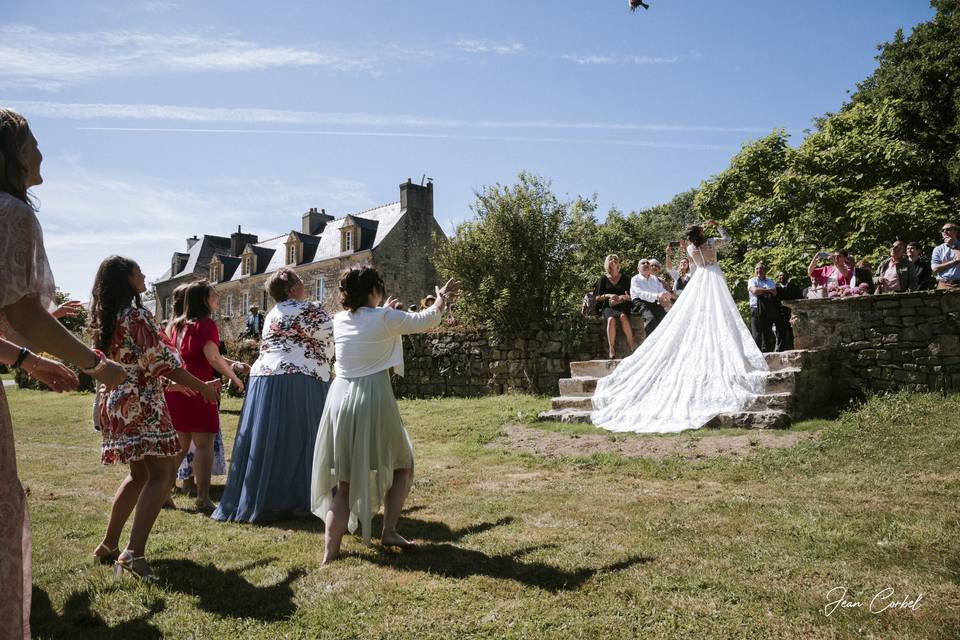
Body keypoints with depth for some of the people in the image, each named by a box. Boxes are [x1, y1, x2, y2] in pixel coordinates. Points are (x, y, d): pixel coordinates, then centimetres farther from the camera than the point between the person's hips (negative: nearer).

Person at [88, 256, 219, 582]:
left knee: (139, 474, 19)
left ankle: (108, 544, 24)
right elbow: (161, 362, -16)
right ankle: (134, 553, -18)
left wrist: (178, 384, 25)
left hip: (115, 402, 9)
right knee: (161, 475, -9)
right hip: (142, 404, -9)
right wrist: (202, 387, -6)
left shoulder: (105, 319, 13)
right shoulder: (136, 315, -14)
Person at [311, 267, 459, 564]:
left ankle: (330, 552, 7)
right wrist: (441, 300, 25)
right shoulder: (385, 319, -6)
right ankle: (389, 531, 15)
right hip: (374, 400, -5)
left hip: (340, 400, 5)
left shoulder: (339, 321, 8)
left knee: (343, 483, 12)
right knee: (402, 465, 20)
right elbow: (426, 321, 6)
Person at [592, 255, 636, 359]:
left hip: (622, 306, 1)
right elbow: (597, 297, 9)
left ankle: (632, 345, -35)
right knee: (611, 319, -35)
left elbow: (630, 297, 13)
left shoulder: (624, 279, 17)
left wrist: (623, 297, -10)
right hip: (608, 307, -1)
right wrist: (608, 296, -9)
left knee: (623, 317, -35)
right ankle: (611, 349, -38)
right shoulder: (603, 279, 14)